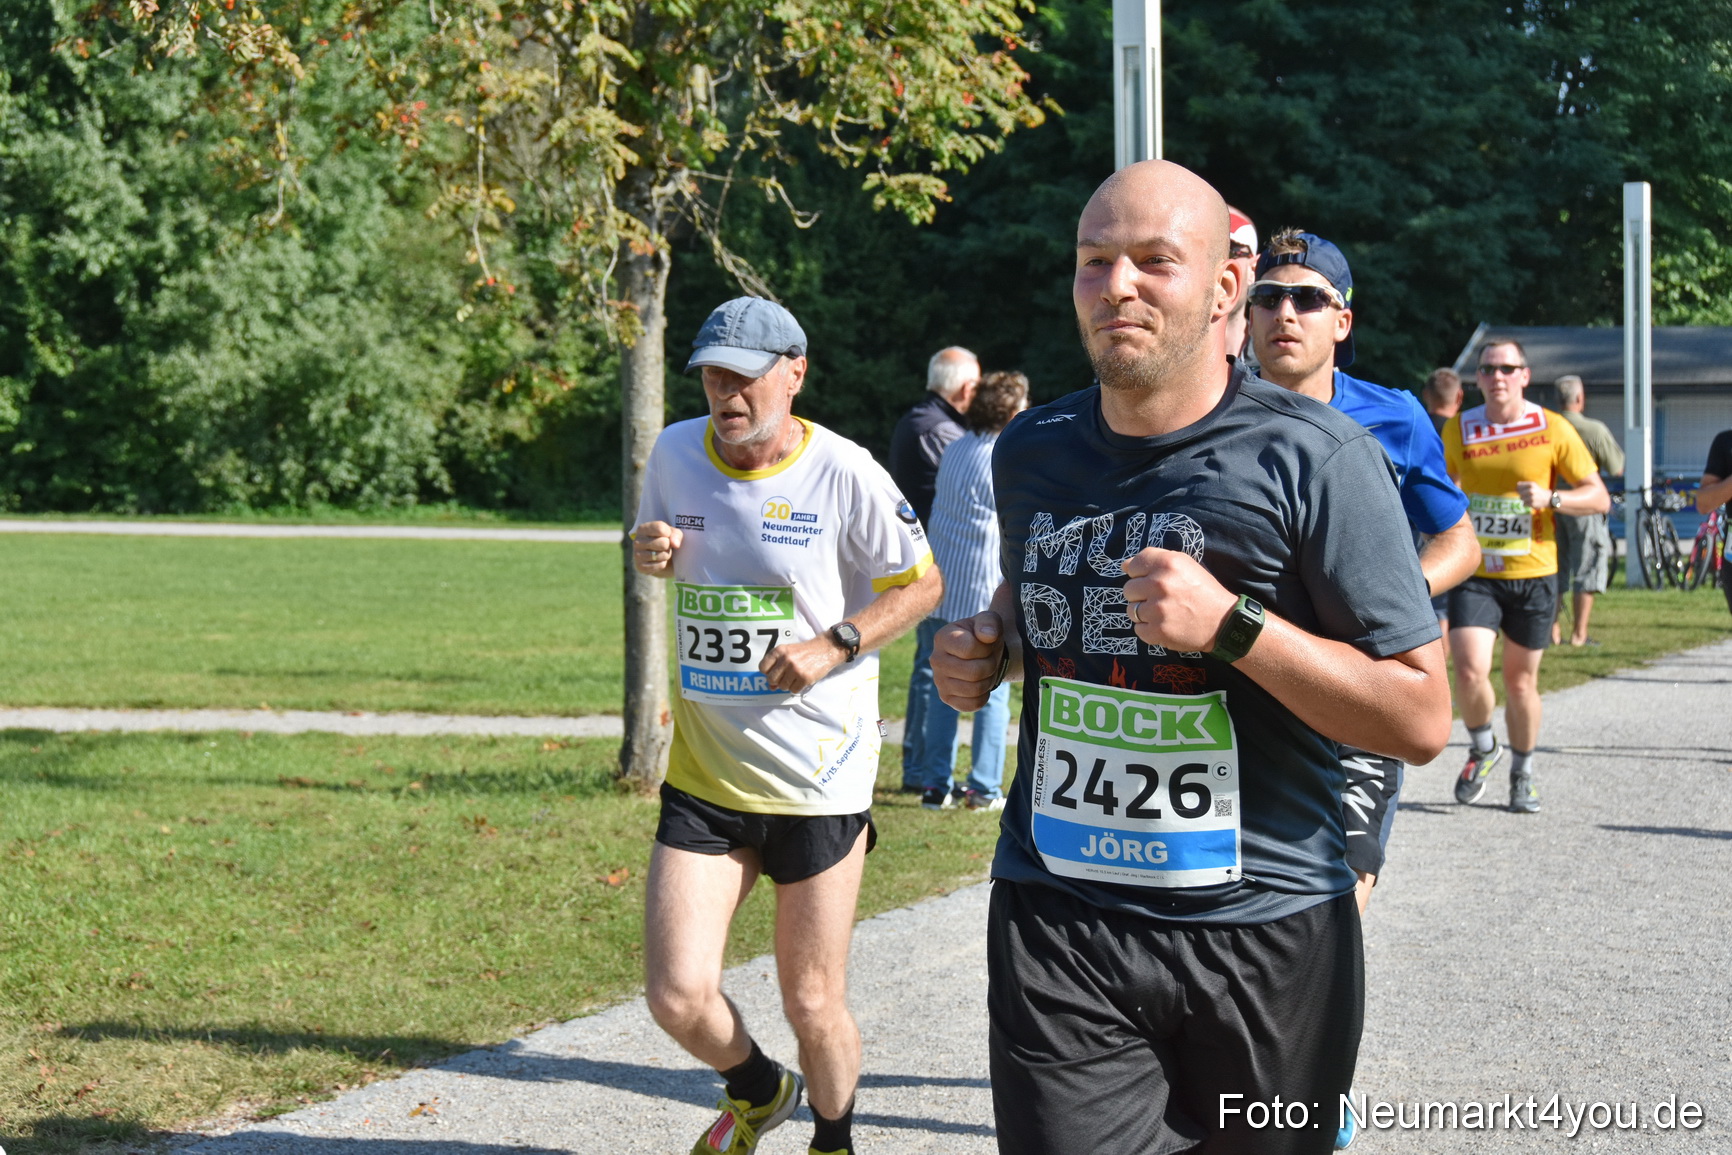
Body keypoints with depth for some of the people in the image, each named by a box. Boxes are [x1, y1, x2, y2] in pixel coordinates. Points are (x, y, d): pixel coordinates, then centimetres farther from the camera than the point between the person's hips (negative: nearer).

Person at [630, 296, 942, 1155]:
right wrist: (650, 554, -5)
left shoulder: (842, 473, -10)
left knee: (813, 1005, 4)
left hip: (819, 775, -3)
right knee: (677, 996, -6)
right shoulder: (675, 454, 2)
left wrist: (833, 647, -15)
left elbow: (921, 585, 0)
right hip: (702, 771, 3)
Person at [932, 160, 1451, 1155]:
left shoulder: (1321, 460, -9)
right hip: (1056, 922, 3)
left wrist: (1231, 625, -21)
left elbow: (1423, 718, -11)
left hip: (1262, 929, -3)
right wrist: (986, 650, 7)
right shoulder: (1030, 452, 8)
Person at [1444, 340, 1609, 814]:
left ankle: (1522, 775, 29)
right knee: (1469, 671, -16)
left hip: (1532, 574, -1)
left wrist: (1551, 499, -19)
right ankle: (1483, 749, 14)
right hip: (1475, 574, 1)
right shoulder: (1458, 430, 3)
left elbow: (1599, 497, -3)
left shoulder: (1553, 430, -4)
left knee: (1520, 682, 7)